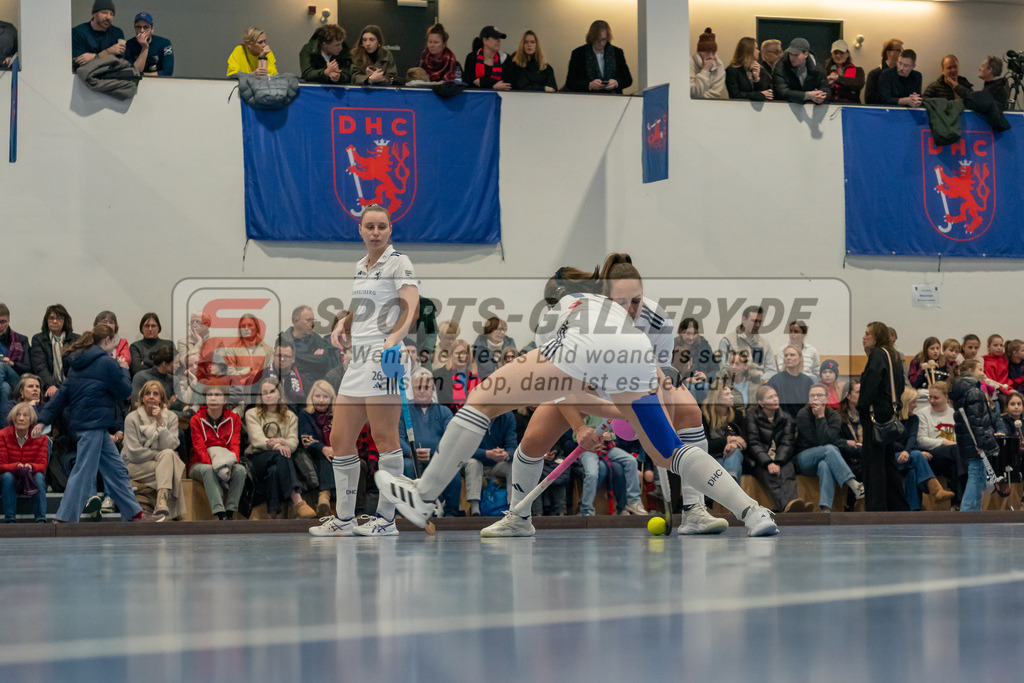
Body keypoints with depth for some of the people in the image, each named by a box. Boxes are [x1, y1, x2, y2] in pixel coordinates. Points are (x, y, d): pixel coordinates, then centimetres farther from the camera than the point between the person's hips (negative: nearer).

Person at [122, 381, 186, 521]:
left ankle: (161, 502, -47)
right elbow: (134, 453, -11)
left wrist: (160, 422, -18)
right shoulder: (132, 418, -5)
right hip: (136, 467, -3)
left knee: (168, 454, -31)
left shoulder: (171, 417, 4)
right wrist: (161, 455, -10)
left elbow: (170, 447, -11)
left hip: (162, 462, 3)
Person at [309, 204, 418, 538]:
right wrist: (342, 325, 12)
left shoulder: (398, 261, -3)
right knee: (339, 439, 6)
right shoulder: (360, 266, 20)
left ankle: (386, 519, -4)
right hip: (357, 358, 8)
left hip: (384, 356, -8)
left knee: (384, 438, -8)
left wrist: (394, 337, -33)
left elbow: (412, 306, -16)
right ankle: (344, 519, 13)